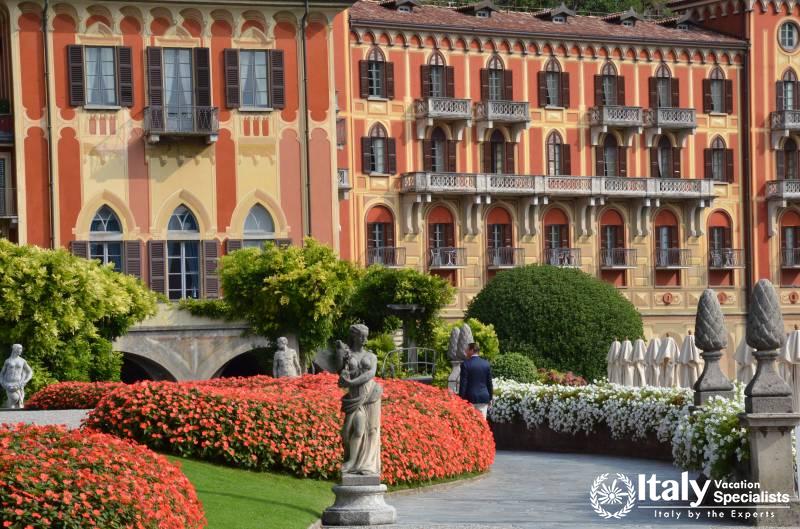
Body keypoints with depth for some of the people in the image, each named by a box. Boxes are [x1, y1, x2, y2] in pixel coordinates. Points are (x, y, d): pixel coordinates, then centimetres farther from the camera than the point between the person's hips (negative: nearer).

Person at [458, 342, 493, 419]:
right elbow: (489, 383, 8)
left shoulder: (466, 364, -8)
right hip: (484, 398, 3)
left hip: (470, 398, -3)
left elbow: (463, 384, -8)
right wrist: (490, 398, 16)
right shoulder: (486, 364, 4)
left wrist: (461, 399, -3)